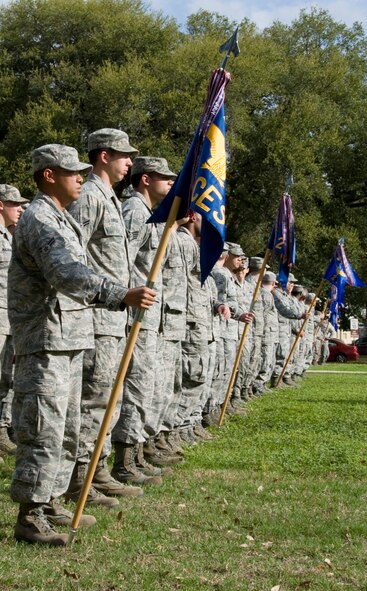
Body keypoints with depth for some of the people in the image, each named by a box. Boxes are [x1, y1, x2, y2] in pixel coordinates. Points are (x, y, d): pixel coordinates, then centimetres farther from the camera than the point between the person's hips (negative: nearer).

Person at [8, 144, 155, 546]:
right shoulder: (39, 219, -14)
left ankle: (50, 503, 25)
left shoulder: (61, 219, 19)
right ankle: (30, 517, -5)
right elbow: (67, 274, -30)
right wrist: (122, 295, -40)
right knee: (43, 431, -10)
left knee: (66, 430, 16)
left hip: (69, 341, 10)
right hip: (45, 343, -10)